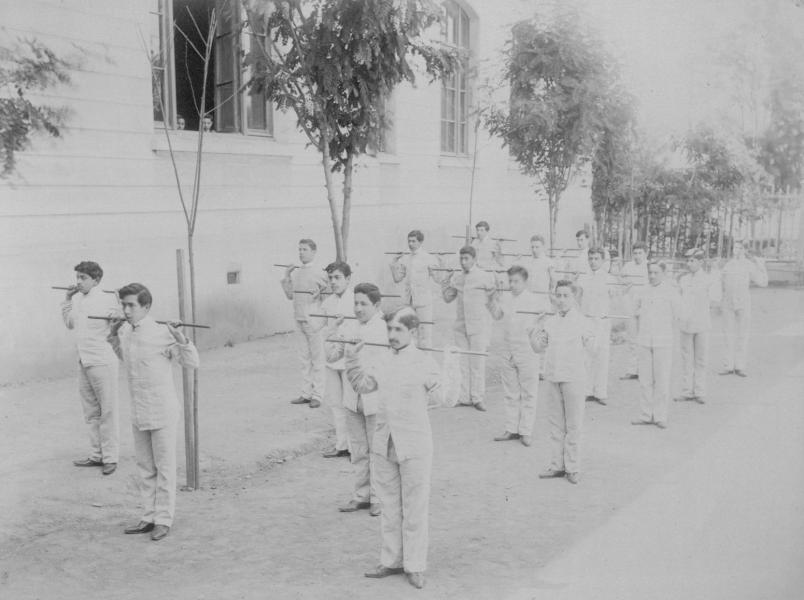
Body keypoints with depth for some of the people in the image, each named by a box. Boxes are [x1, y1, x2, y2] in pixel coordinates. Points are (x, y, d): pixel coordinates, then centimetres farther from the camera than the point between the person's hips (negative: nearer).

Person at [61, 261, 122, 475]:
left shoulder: (107, 300, -11)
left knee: (107, 412, 0)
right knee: (91, 413, 14)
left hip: (102, 361, -7)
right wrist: (67, 299, 13)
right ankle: (96, 455, 24)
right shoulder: (77, 300, 10)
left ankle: (110, 458, 8)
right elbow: (69, 323, 22)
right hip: (83, 363, 7)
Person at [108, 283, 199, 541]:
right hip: (138, 412, 7)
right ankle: (149, 517, 25)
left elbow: (192, 363, -13)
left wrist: (181, 339, -27)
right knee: (144, 467, 15)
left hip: (162, 412, -7)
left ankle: (163, 520, 12)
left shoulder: (161, 334, -16)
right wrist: (114, 338, 15)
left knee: (164, 467, 3)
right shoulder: (125, 333, 5)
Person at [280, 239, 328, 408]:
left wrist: (319, 294, -21)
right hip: (299, 319, 7)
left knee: (317, 359, 1)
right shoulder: (296, 272, 11)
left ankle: (317, 395, 6)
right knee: (304, 359, 11)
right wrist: (286, 276, 6)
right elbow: (290, 295, 14)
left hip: (314, 320, -7)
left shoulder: (318, 272, -9)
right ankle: (306, 393, 18)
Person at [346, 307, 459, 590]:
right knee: (389, 505, 15)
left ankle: (415, 566, 15)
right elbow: (364, 385, 20)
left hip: (414, 445, -6)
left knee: (414, 508, 4)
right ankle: (391, 561, 28)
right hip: (384, 444, 6)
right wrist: (353, 359, 11)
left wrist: (449, 369, -13)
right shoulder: (384, 360, 7)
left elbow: (439, 396, -8)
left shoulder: (424, 362, -10)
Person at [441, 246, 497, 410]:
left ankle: (477, 398, 3)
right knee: (461, 362, 6)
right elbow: (448, 298, 16)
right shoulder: (458, 279, 10)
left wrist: (495, 292, -20)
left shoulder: (485, 277, -4)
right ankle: (464, 397, 13)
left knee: (477, 362, -4)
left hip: (479, 326, -5)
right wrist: (445, 286, 4)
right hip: (461, 325, 5)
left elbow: (495, 301, -3)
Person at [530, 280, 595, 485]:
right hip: (552, 376, 4)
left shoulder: (582, 322, -2)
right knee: (555, 424, 10)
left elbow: (589, 347, -8)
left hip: (573, 377, -4)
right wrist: (534, 335, -4)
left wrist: (589, 339, -27)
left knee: (573, 424, 2)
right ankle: (557, 465, 18)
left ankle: (573, 468, 10)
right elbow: (539, 348, 14)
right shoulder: (549, 322, 9)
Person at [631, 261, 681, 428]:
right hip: (644, 342, 3)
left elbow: (676, 316, 7)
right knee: (645, 379, 5)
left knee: (662, 380, -2)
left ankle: (660, 417, 5)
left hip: (663, 342, -3)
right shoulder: (641, 293, 6)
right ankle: (646, 415, 12)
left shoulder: (671, 292, -2)